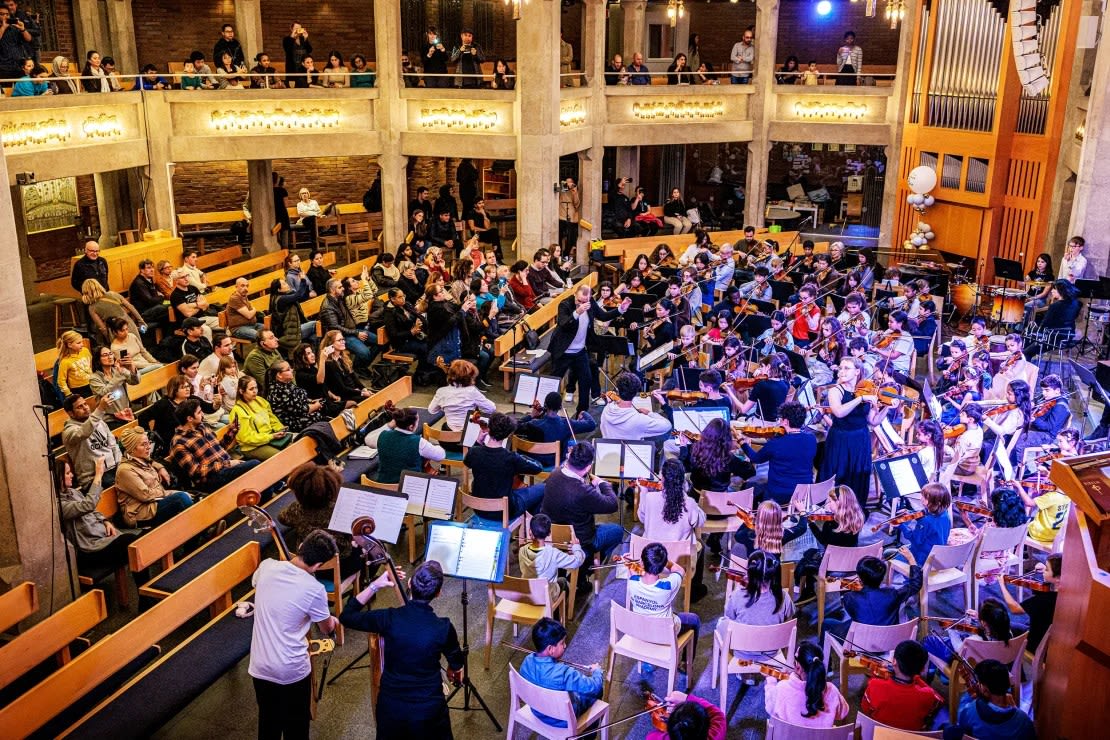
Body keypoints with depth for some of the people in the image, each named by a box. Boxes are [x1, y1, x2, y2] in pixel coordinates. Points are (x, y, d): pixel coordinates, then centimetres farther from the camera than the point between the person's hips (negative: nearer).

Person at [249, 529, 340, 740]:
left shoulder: (266, 566, -9)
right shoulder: (315, 589, -20)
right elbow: (326, 630, -2)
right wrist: (332, 620, 21)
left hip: (260, 667, 4)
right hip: (293, 671, -4)